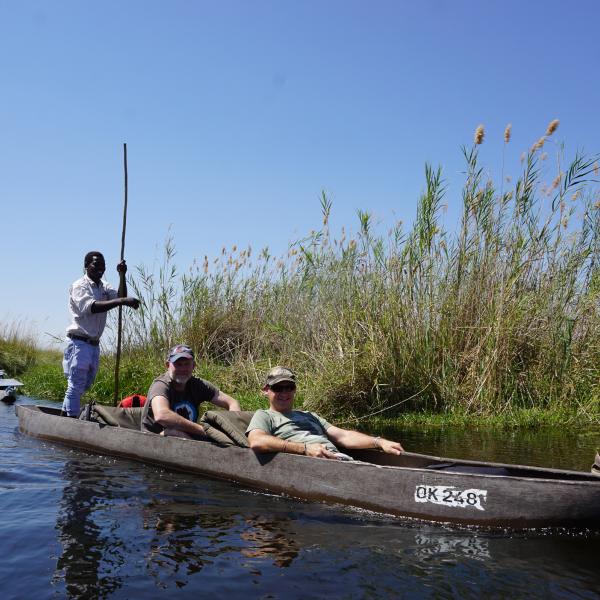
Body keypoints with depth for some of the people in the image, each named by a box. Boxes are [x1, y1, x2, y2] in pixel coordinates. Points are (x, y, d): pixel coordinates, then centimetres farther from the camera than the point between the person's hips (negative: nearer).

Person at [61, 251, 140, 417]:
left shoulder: (104, 286, 14)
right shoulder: (80, 286, -10)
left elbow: (120, 298, 1)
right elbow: (91, 307, -29)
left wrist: (122, 277, -10)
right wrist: (121, 301, -37)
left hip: (94, 345, 8)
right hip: (79, 343, -8)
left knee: (84, 386, 16)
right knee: (75, 386, -6)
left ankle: (64, 416, 27)